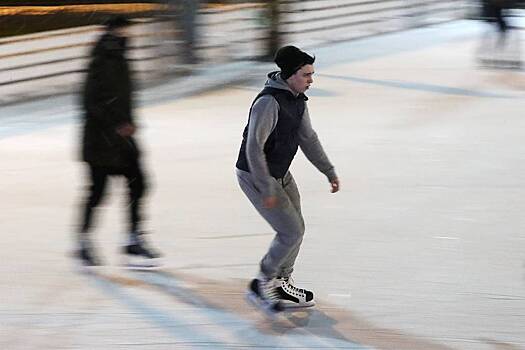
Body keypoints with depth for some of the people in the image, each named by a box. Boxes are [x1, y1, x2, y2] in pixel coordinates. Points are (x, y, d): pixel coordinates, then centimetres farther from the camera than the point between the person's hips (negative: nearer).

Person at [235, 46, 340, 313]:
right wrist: (267, 190, -26)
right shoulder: (269, 102, -27)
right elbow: (254, 148, -27)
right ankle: (261, 286, 6)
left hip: (281, 174, 9)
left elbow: (308, 138, 16)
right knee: (291, 232, -9)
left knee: (296, 230, 13)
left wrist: (329, 171, 15)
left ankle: (281, 284, 29)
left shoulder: (297, 100, 3)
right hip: (256, 176, -9)